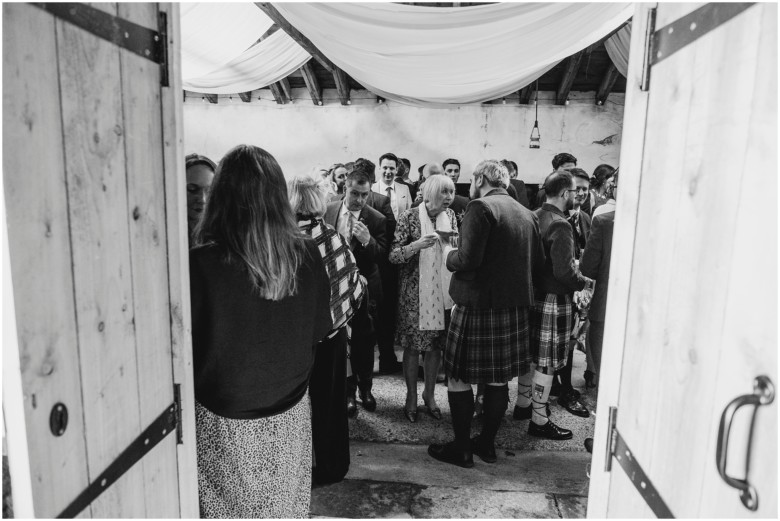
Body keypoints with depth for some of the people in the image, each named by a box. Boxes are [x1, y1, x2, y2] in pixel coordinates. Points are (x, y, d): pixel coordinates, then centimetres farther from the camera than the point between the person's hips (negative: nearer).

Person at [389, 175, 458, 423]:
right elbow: (393, 255, -12)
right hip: (415, 291, -4)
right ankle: (411, 397, 21)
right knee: (413, 346, 4)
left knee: (436, 345, 11)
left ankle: (429, 394, 28)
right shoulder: (410, 216, -9)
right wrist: (417, 245, -27)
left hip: (443, 290, 4)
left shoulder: (450, 216, 5)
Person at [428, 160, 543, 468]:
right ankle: (487, 443, 28)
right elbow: (537, 261, 13)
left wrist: (449, 255, -1)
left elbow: (468, 259, -21)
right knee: (498, 379, 15)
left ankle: (461, 449, 15)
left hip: (478, 304, -7)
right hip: (514, 305, 7)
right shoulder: (527, 214, 10)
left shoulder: (480, 207, -12)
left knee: (459, 378, 6)